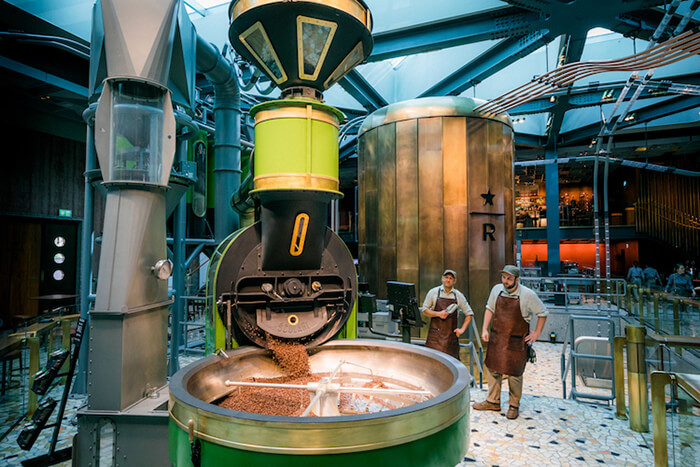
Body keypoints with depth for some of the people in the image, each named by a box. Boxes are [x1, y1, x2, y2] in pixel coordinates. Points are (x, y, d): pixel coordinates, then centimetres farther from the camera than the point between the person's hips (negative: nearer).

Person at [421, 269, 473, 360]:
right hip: (435, 334, -1)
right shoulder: (433, 292, 3)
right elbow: (424, 310, 4)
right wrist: (438, 314, -11)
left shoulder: (458, 295, 7)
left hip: (451, 335, 2)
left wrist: (462, 329, 2)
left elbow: (469, 313, 13)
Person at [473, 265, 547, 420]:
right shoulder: (497, 289, -2)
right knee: (493, 368, 10)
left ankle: (514, 405, 24)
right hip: (496, 338, 4)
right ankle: (493, 401, 27)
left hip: (516, 341, -4)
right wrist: (485, 329, 7)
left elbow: (542, 313, 2)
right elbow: (490, 309, 11)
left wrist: (536, 333, 0)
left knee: (514, 374, 4)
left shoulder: (528, 295, -12)